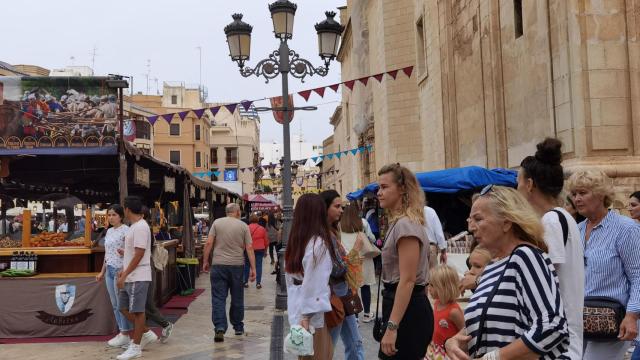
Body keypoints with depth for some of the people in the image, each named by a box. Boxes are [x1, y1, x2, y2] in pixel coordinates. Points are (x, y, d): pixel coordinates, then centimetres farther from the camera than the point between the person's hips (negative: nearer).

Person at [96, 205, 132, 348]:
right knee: (115, 304, 11)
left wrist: (124, 270, -22)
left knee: (122, 303, -3)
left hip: (120, 270, -8)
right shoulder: (109, 231, 14)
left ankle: (126, 335, 5)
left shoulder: (125, 230, -10)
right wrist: (102, 271, 19)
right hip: (109, 270, 8)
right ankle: (122, 332, 18)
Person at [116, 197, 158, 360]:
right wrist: (123, 271, 19)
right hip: (130, 277, 10)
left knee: (137, 311, -2)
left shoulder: (140, 227, -18)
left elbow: (139, 255, -22)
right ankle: (147, 334, 24)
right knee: (124, 308, 14)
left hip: (138, 278, -10)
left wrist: (124, 275, -20)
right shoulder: (134, 226, 14)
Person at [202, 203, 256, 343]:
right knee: (237, 298, 14)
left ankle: (220, 328, -12)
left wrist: (205, 261, 6)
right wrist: (253, 268, 0)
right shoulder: (243, 226, 1)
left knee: (218, 298, 0)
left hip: (218, 265, 0)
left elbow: (209, 243, -4)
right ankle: (238, 327, 25)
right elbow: (249, 248, -2)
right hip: (237, 265, 1)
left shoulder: (217, 223, 2)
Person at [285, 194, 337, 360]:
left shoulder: (296, 241, 6)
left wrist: (296, 311, 19)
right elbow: (314, 285, -19)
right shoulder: (319, 243, -16)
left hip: (296, 309, 7)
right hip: (314, 312, -7)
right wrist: (307, 315, -16)